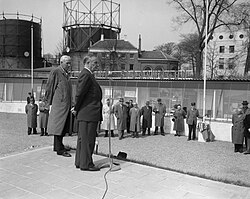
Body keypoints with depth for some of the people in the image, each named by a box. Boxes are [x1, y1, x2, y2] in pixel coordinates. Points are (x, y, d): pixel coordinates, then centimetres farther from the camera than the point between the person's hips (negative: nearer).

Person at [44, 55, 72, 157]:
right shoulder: (55, 72, -8)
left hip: (66, 104, 8)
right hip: (59, 103, -8)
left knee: (64, 127, 14)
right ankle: (59, 149, 2)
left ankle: (58, 145, 26)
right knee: (59, 126, -4)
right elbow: (49, 87, -6)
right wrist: (48, 102, -4)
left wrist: (70, 104, 17)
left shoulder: (66, 74, 16)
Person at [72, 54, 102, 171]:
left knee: (83, 138, 15)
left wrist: (77, 108, 16)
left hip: (85, 113, 11)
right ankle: (86, 164, 6)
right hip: (88, 114, -11)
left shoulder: (88, 75, 19)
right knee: (87, 139, -3)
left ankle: (79, 162, 25)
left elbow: (80, 94, 20)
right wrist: (77, 108, -8)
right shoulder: (86, 75, -15)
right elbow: (79, 94, -19)